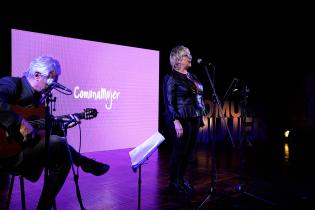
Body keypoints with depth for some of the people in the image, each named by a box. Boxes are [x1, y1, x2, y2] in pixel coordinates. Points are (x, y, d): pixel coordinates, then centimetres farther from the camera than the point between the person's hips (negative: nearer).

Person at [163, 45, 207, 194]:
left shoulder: (192, 76, 13)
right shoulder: (171, 77, -9)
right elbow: (169, 102, -14)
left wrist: (201, 117, 14)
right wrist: (176, 122, -20)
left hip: (194, 119, 7)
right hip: (181, 120, -7)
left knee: (189, 151, 12)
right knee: (179, 151, 1)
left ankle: (181, 179, 27)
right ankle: (174, 183, 17)